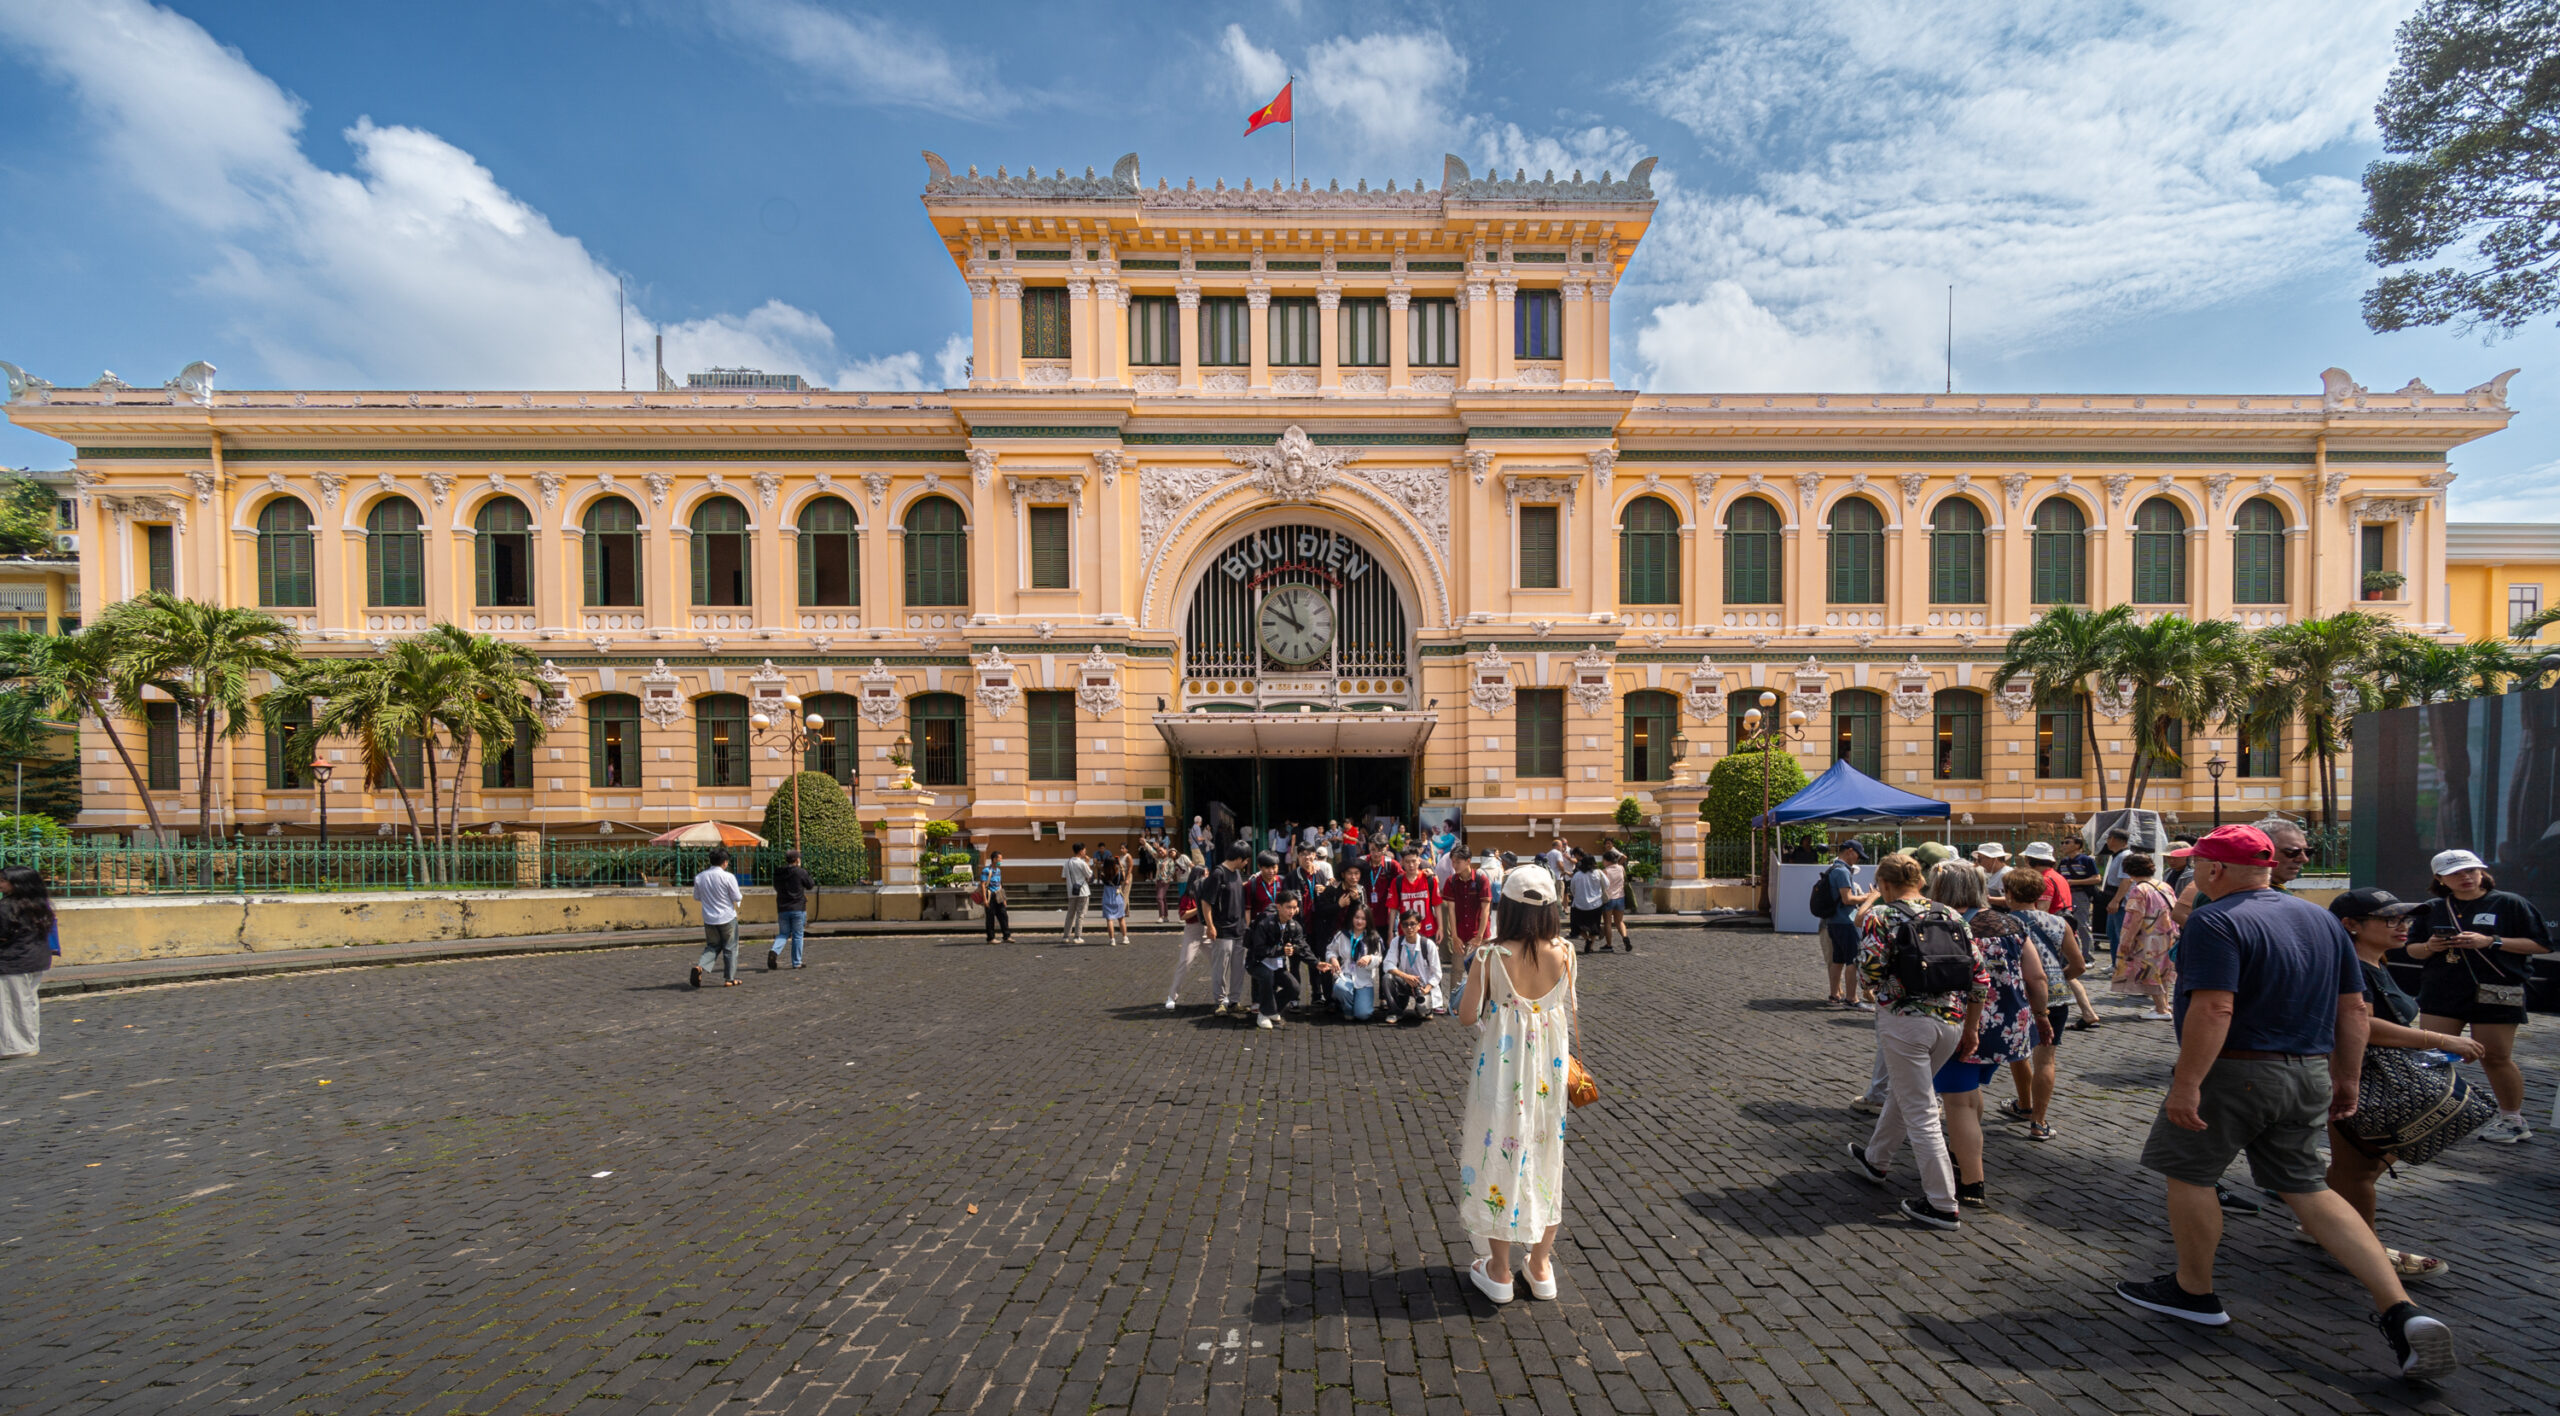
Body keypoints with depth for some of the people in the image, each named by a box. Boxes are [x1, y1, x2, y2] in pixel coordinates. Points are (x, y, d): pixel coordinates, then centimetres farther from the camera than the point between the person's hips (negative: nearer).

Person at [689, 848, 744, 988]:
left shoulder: (699, 877, -1)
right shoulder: (728, 877, -15)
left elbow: (697, 898, 9)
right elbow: (737, 897, -11)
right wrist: (741, 895, 11)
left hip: (709, 919, 4)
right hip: (727, 918, -4)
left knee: (712, 946, 19)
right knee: (730, 948, 8)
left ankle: (699, 966, -7)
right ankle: (730, 979, 12)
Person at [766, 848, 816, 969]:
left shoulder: (777, 874, 3)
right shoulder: (801, 873, -11)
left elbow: (776, 888, 17)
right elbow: (810, 885, 2)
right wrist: (812, 877, 20)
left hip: (782, 909, 4)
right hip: (798, 909, -4)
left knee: (783, 933, 16)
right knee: (798, 936, 7)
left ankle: (774, 951, -12)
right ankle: (796, 963, 11)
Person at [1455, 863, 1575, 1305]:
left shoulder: (1490, 958, -19)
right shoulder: (1563, 953, -9)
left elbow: (1468, 1018, -11)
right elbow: (1572, 1012, 2)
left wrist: (1467, 967, 1)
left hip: (1502, 1068, -3)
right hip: (1550, 1069, 3)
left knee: (1500, 1155, 12)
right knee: (1545, 1156, 19)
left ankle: (1499, 1272, 26)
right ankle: (1541, 1267, 33)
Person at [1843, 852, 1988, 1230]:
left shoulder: (1880, 916, -8)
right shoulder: (1951, 917, 7)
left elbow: (1869, 969, -17)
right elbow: (1980, 976, 6)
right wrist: (1971, 1028, 13)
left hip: (1903, 1019, -6)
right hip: (1952, 1021, 7)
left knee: (1920, 1112, 3)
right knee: (1902, 1093, 24)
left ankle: (1942, 1205, 9)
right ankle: (1876, 1159, 41)